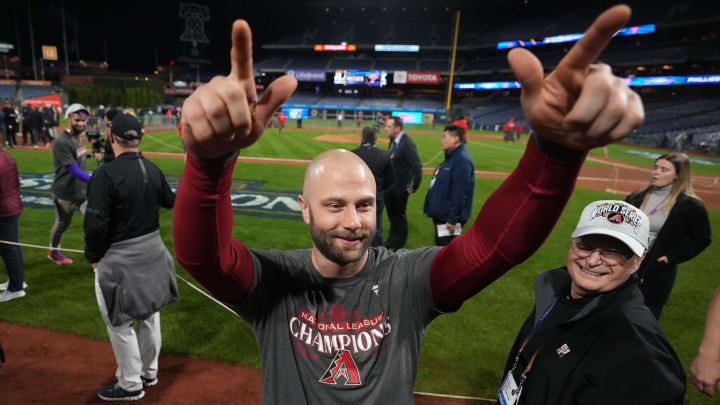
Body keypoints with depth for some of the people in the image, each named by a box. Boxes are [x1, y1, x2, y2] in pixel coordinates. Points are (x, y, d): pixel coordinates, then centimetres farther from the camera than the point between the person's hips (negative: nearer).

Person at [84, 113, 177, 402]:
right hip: (152, 250, 7)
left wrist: (93, 257, -5)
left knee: (120, 323, 11)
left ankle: (130, 385, 26)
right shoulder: (152, 169, -2)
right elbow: (169, 201, 14)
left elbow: (95, 223, -21)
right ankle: (149, 372, 38)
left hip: (119, 259, -6)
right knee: (149, 315, 19)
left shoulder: (106, 174, -20)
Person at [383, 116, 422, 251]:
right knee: (391, 214, 21)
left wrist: (415, 186, -18)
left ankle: (399, 246, 25)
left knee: (399, 216, 7)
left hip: (401, 187, -8)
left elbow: (417, 166, -24)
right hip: (390, 185, 8)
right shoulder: (393, 141, 4)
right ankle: (392, 240, 40)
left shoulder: (407, 143, -22)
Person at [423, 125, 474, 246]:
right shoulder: (450, 157, 13)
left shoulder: (462, 160, -20)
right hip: (440, 215, 11)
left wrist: (452, 220, -25)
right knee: (440, 246, 21)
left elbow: (459, 193, -25)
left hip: (448, 219, -11)